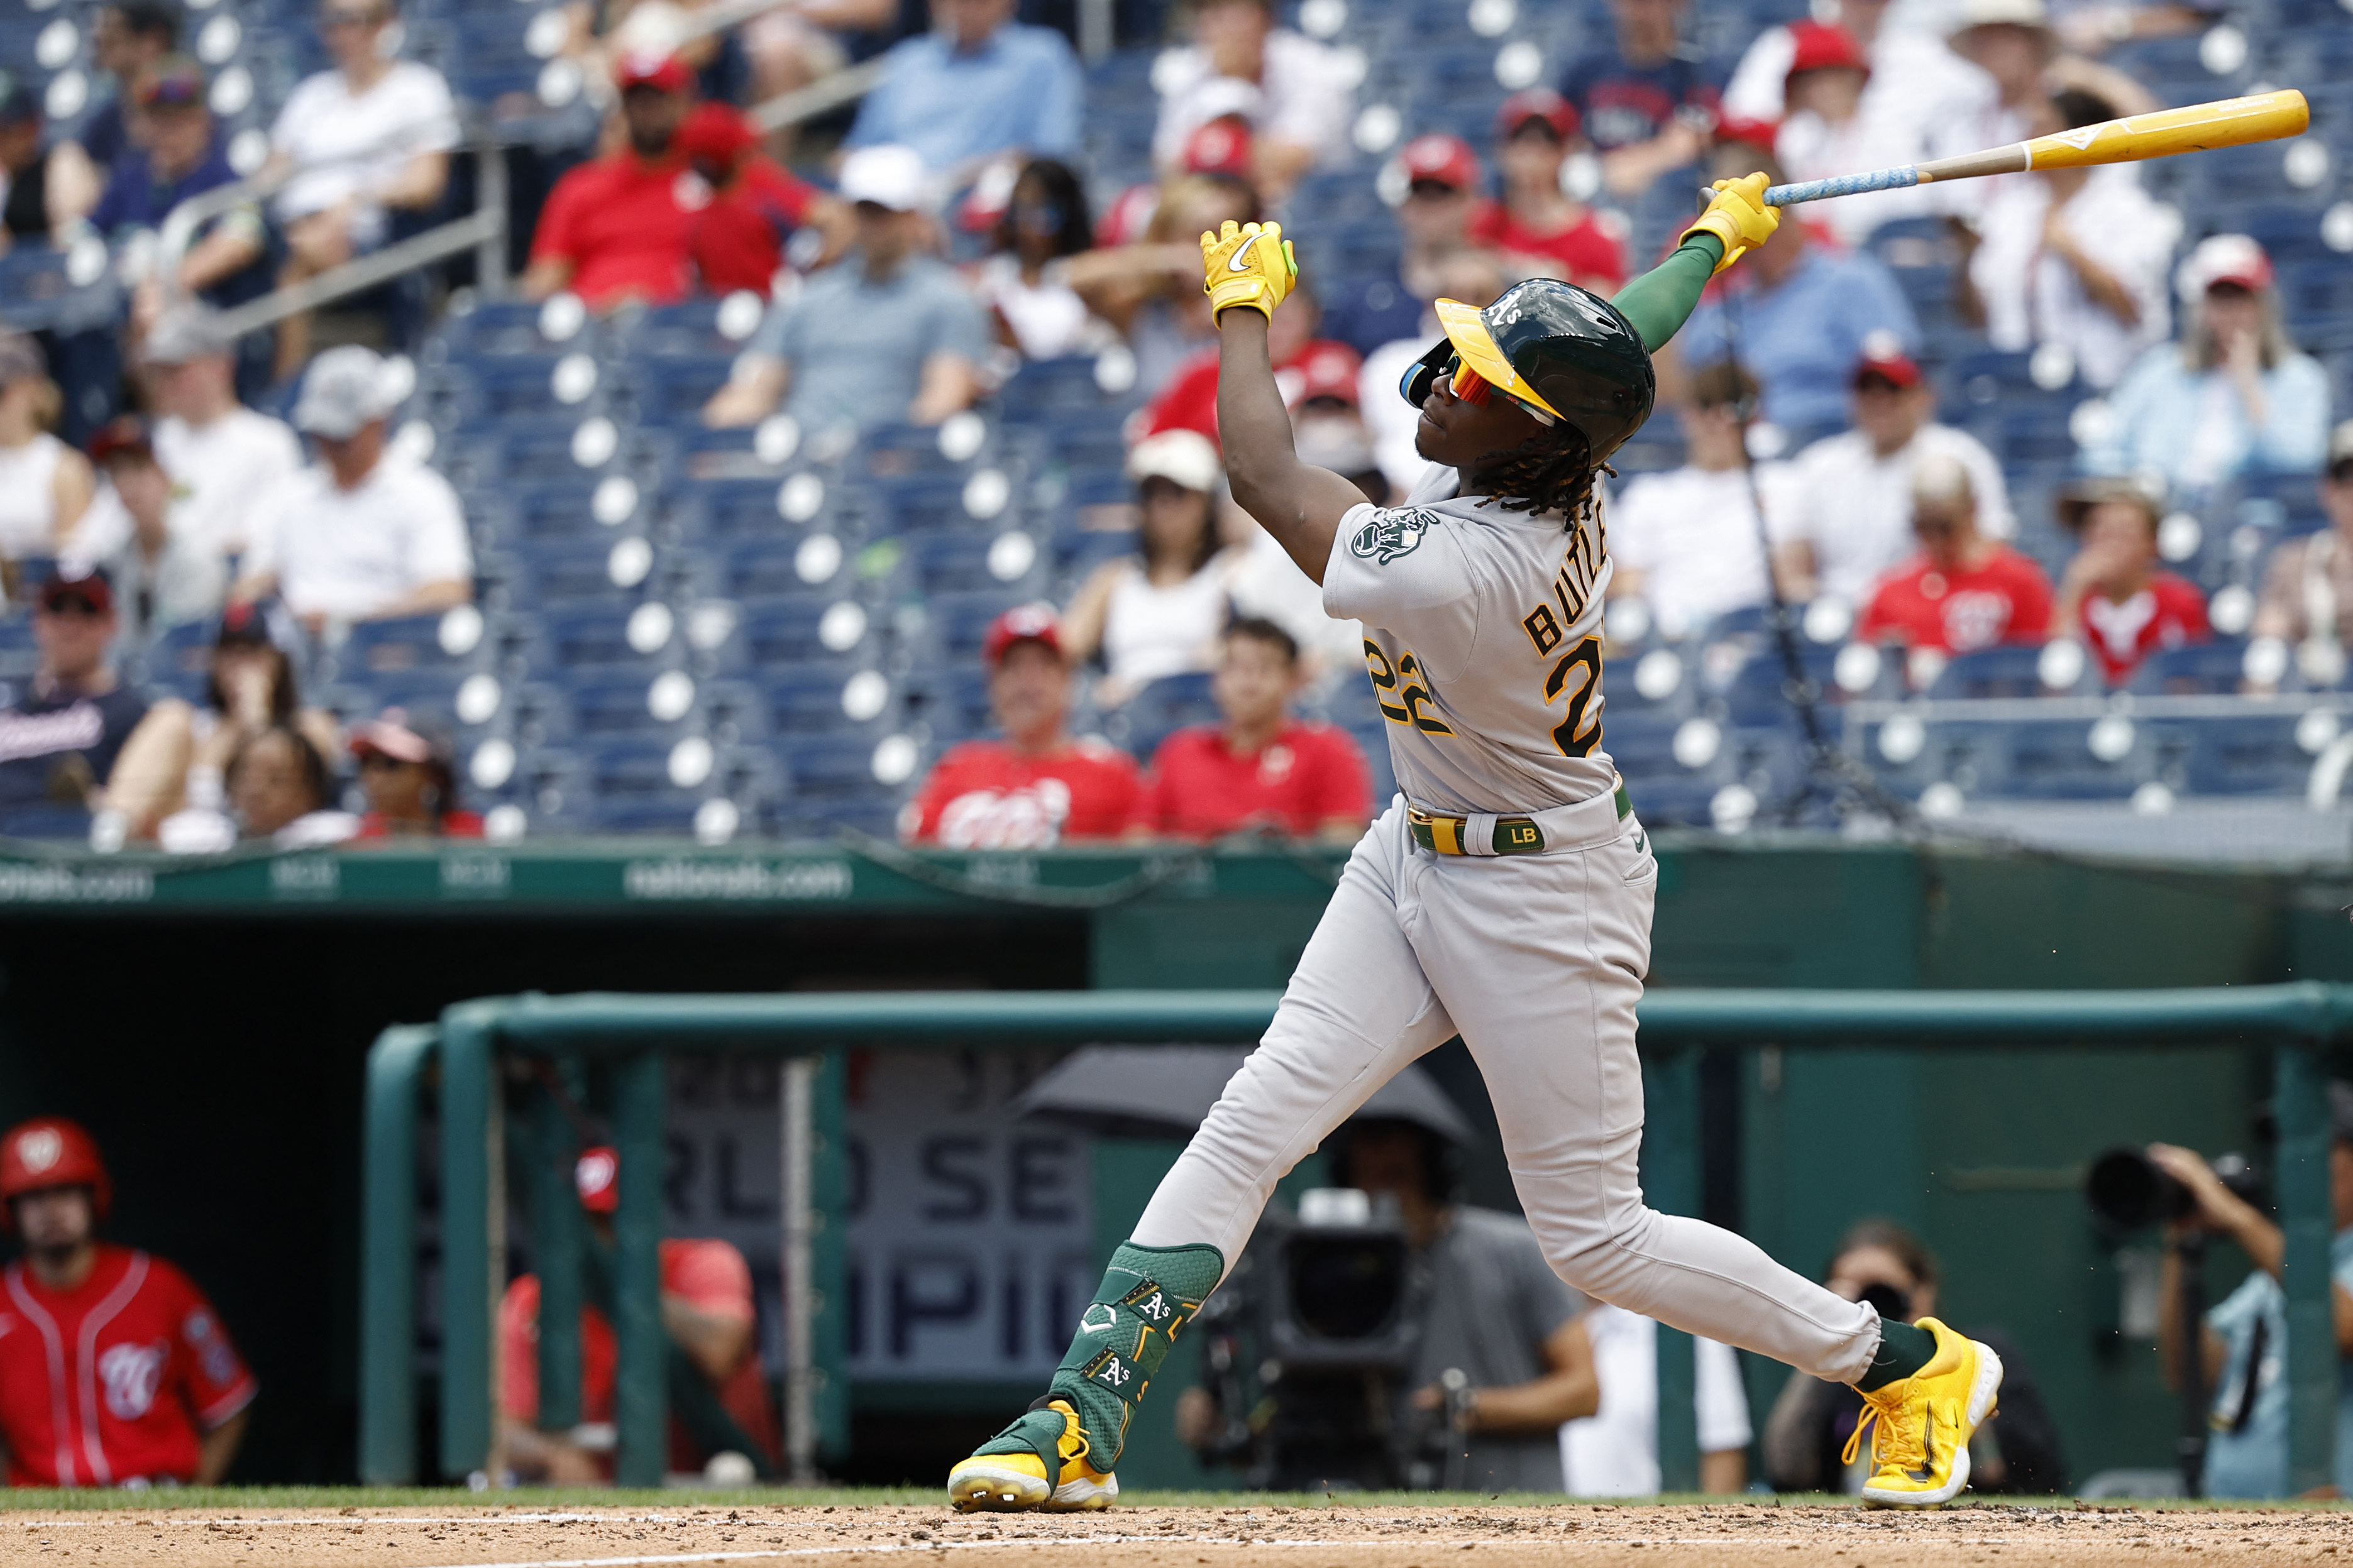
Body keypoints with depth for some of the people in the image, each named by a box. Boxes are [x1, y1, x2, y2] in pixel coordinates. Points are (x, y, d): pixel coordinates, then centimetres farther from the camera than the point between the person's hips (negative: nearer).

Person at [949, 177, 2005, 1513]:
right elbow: (1636, 326, 13)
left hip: (1541, 905, -9)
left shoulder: (1458, 570, -33)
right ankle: (1081, 1425, -6)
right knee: (1251, 1126, -4)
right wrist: (1719, 237, 33)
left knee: (1596, 1238, 2)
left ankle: (1910, 1364, 20)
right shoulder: (1556, 479, -10)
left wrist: (1245, 303, -5)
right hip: (1419, 860, 9)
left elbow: (1263, 472, -21)